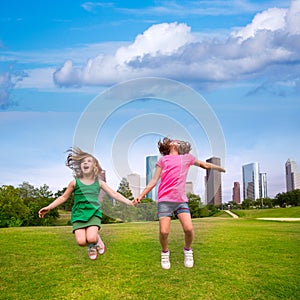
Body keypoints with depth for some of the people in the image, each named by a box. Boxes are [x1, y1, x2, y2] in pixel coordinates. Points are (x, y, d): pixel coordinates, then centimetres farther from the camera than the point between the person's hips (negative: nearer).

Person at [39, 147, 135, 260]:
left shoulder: (99, 182, 6)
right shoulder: (75, 183, 4)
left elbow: (113, 194, 6)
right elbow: (63, 197, 12)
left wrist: (129, 202, -1)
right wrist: (48, 208, 4)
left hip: (94, 213, 0)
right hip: (79, 214, 0)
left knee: (91, 238, -25)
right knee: (81, 241, -19)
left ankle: (97, 241, 15)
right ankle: (91, 247, 20)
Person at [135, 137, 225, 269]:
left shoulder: (187, 157, 19)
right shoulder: (163, 160, 14)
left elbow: (205, 165, 34)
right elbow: (154, 180, 12)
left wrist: (220, 168, 43)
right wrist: (141, 195, 4)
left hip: (181, 200, 1)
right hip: (165, 200, -1)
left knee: (189, 229, -14)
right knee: (164, 232, -11)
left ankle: (188, 250, 15)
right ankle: (165, 253, 18)